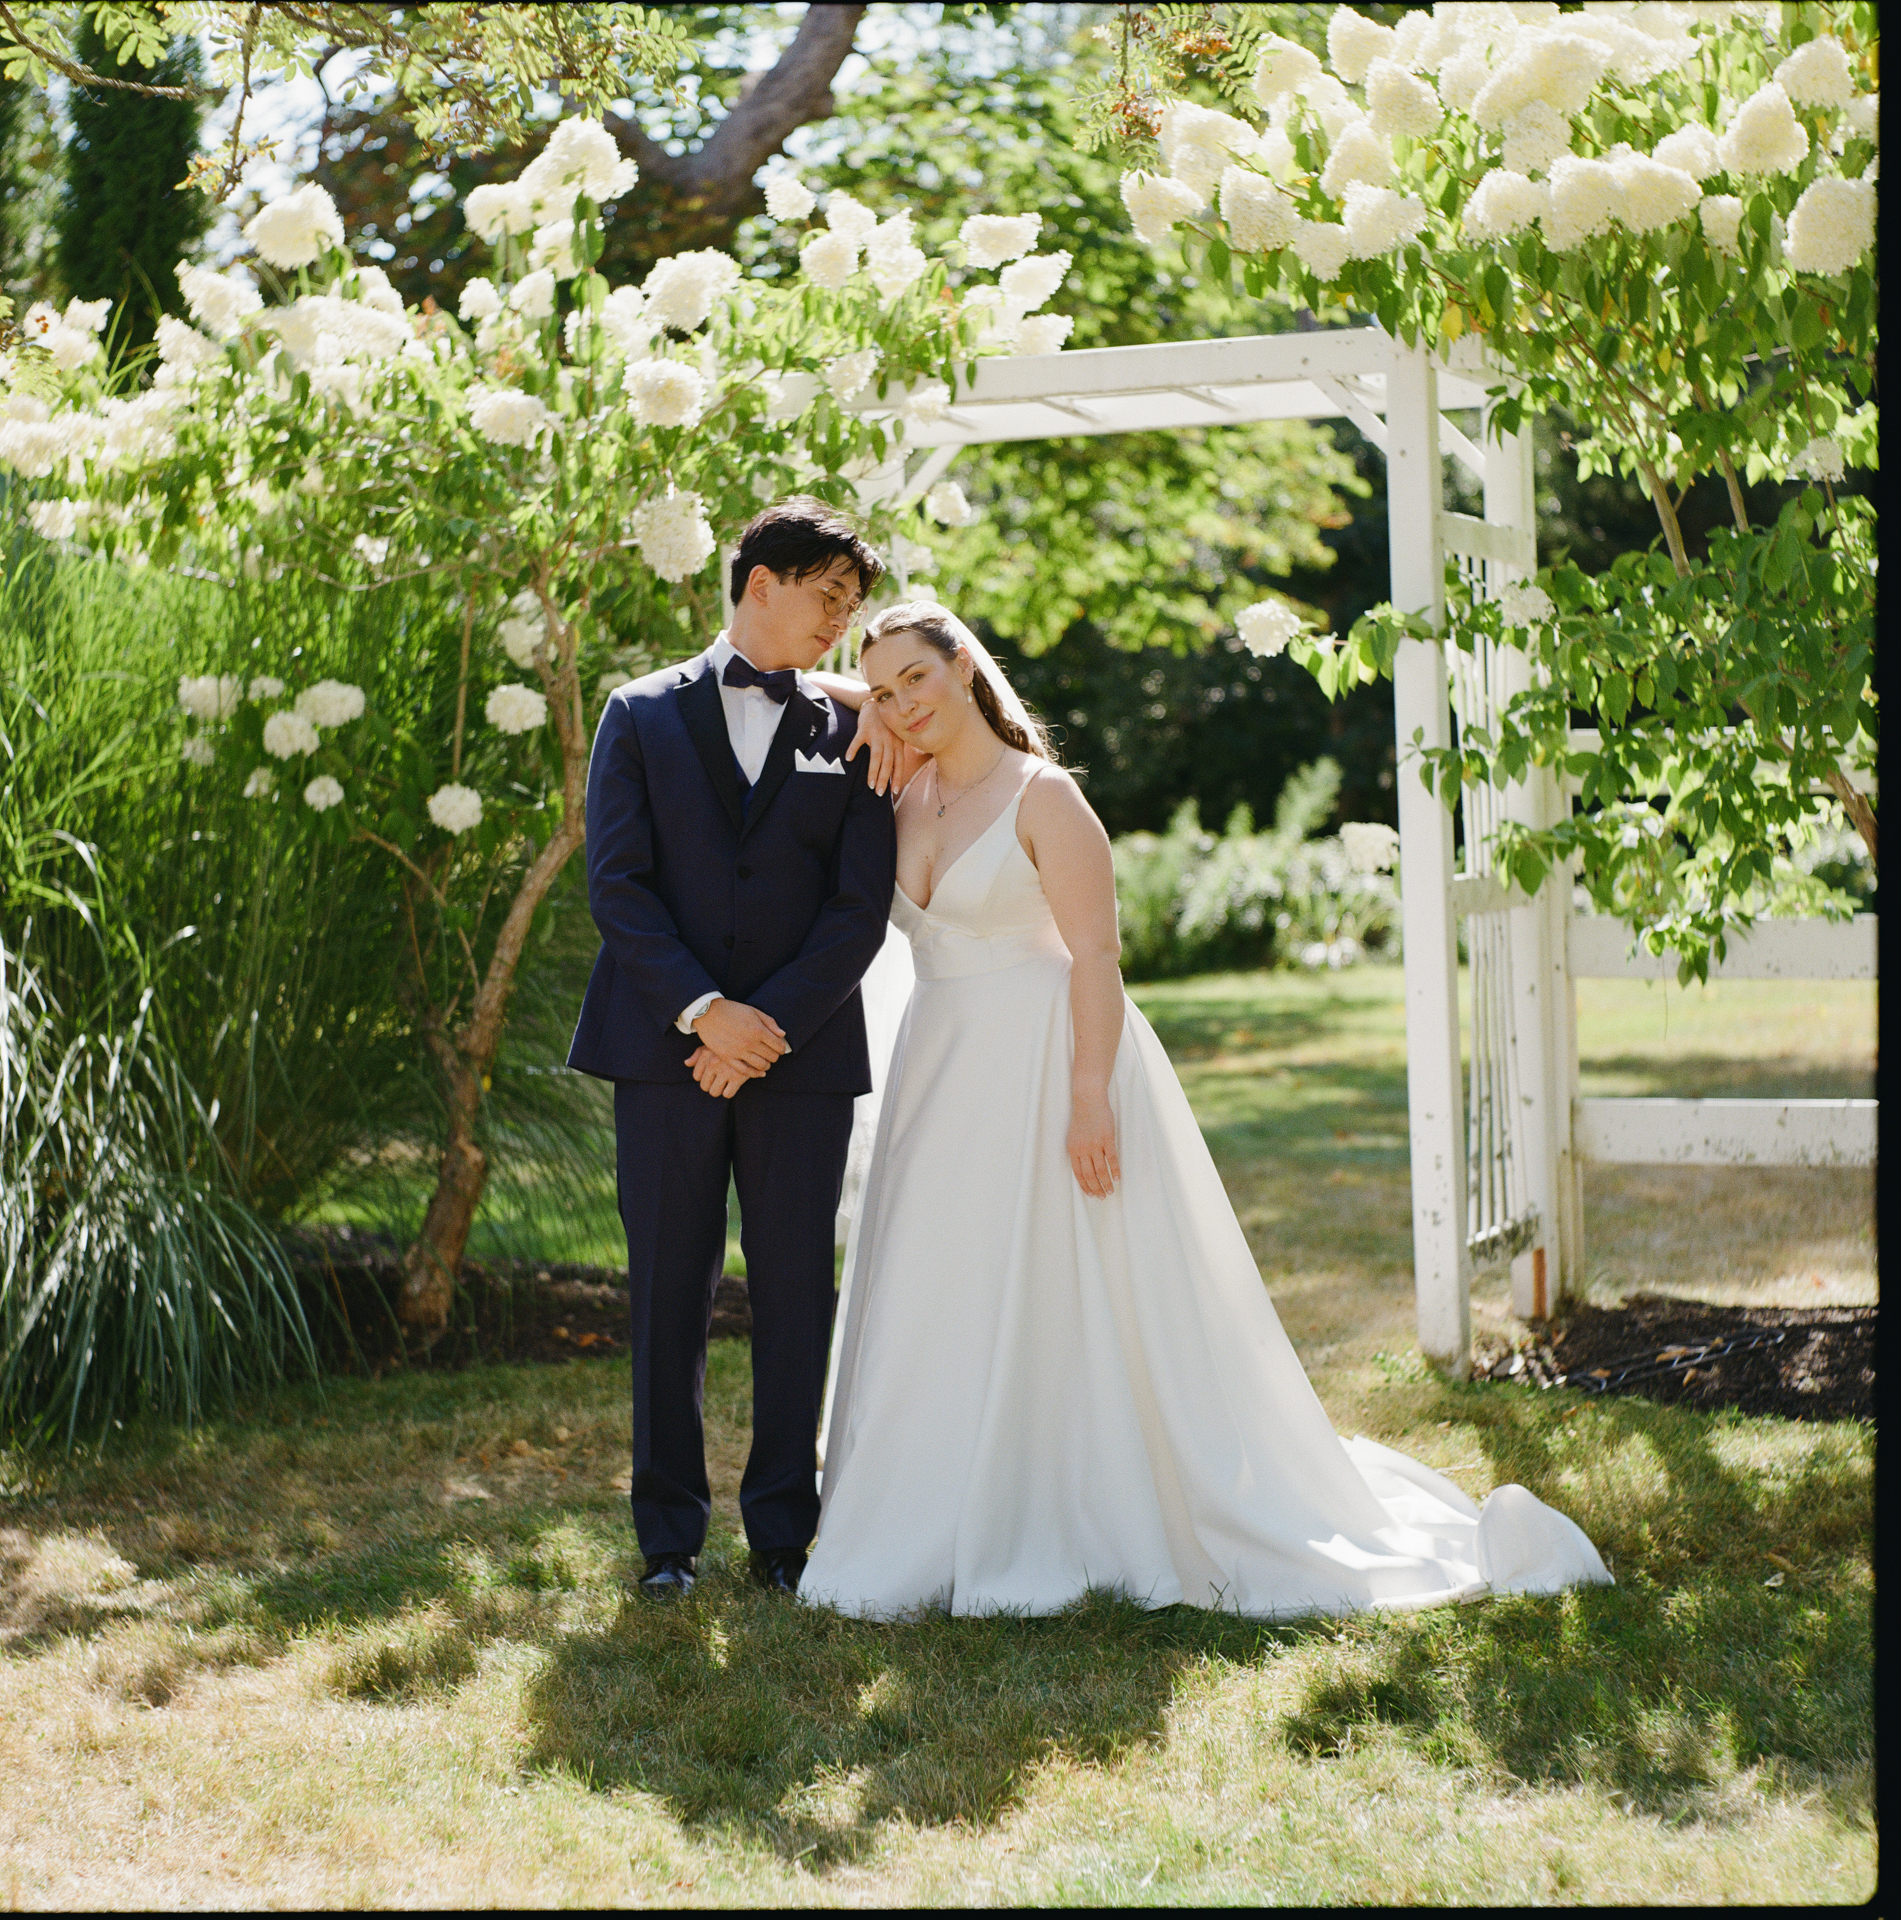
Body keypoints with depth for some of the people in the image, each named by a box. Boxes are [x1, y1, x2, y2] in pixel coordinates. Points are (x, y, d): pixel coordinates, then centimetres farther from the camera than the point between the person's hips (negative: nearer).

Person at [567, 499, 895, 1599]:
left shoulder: (851, 735, 8)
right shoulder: (644, 716, 6)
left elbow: (862, 907, 1)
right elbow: (618, 882, -2)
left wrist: (771, 1025, -10)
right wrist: (704, 1009, -13)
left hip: (803, 1051, 1)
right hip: (666, 1046, -1)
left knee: (796, 1291, 3)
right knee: (670, 1289, 3)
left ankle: (785, 1528, 13)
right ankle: (672, 1530, 12)